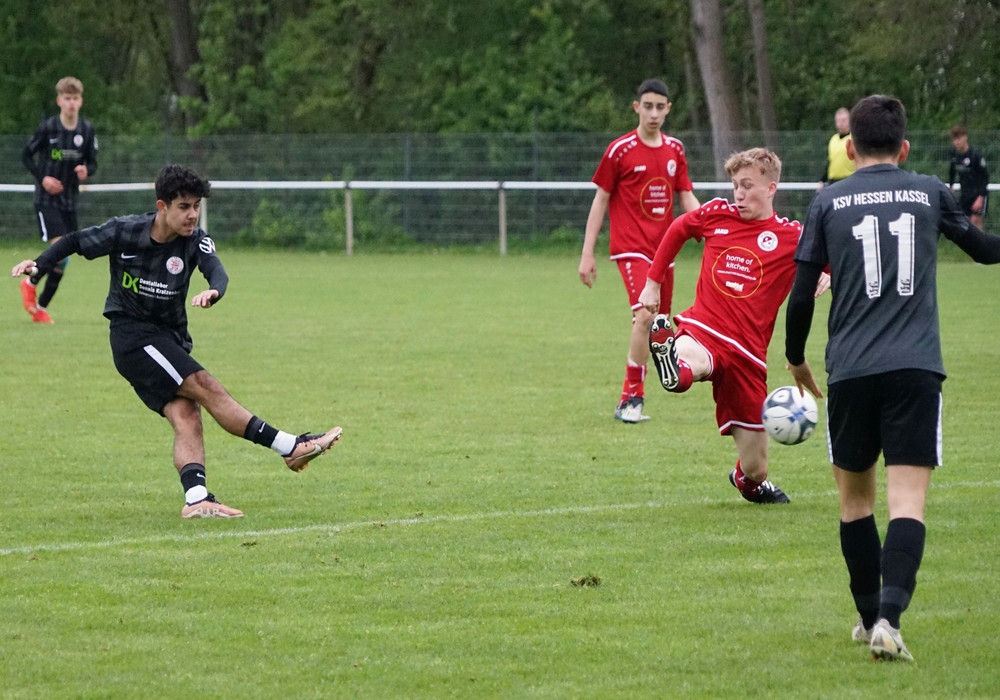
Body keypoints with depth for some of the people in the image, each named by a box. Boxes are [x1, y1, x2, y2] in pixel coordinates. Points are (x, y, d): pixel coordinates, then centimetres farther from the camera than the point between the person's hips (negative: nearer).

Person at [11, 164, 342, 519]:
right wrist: (39, 264, -10)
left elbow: (216, 271, -25)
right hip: (132, 336, -5)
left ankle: (196, 498, -24)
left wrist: (213, 292, -49)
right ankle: (288, 447, -16)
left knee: (186, 415, -14)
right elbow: (75, 241, 4)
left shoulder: (195, 240, -6)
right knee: (206, 387, -17)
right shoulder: (124, 231, -11)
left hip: (170, 338, 5)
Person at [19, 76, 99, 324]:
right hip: (47, 199, -4)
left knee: (61, 260, 5)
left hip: (69, 200, 4)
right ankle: (31, 282, 8)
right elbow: (26, 155, -1)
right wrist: (42, 177, -15)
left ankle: (40, 307, 19)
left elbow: (92, 163, 7)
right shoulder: (48, 127, -11)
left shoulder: (86, 130, -1)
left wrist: (86, 171, -16)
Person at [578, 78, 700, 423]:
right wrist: (587, 253, -3)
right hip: (631, 247, -6)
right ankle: (632, 399, -15)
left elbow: (687, 199, 14)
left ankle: (630, 399, 18)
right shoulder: (620, 150, -5)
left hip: (663, 247, 6)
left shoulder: (675, 150, 10)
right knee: (645, 314, -23)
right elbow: (601, 200, -1)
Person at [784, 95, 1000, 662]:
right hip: (916, 368, -1)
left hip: (850, 371, 1)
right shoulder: (930, 193, 9)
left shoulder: (828, 204, 7)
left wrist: (796, 358, 23)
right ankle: (889, 618, -25)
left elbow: (801, 293, 7)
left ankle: (870, 616, 25)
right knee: (908, 498, -6)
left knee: (855, 494, 18)